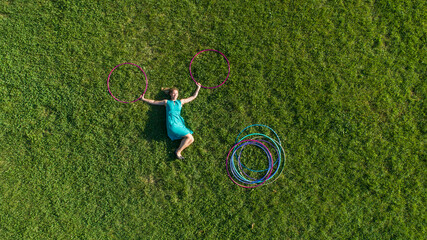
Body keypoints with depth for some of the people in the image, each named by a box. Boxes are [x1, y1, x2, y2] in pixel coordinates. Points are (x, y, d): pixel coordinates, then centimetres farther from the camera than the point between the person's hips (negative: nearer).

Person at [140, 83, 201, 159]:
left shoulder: (181, 102, 22)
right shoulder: (167, 102, 15)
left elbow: (193, 97, 29)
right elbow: (153, 102, 21)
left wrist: (198, 87, 33)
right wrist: (143, 99, 21)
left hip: (180, 124, 5)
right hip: (172, 124, -5)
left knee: (191, 139, -16)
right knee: (189, 137, -22)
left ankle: (178, 151, -12)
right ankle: (178, 152, -11)